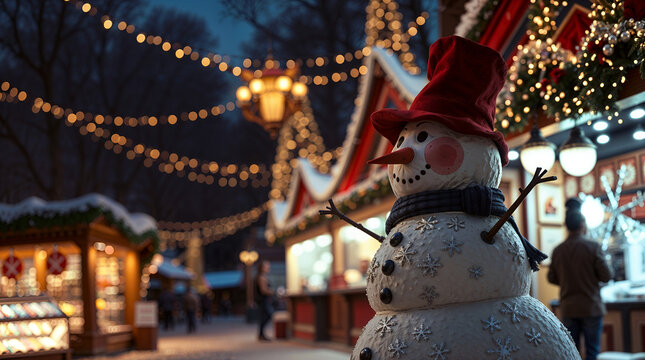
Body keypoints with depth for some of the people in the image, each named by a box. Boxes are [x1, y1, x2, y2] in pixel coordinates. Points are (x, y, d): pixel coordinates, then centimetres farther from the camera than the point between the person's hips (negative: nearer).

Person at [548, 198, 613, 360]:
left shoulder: (558, 250, 0)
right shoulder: (593, 247, -11)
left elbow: (552, 278, 7)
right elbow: (606, 276, -10)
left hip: (568, 308, 3)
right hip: (591, 307, -3)